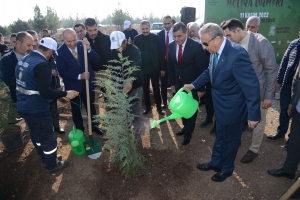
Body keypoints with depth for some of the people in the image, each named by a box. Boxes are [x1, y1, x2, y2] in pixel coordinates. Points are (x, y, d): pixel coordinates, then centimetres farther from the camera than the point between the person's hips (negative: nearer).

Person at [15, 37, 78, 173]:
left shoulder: (24, 60, 5)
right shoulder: (41, 64, -23)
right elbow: (45, 93, -27)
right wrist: (65, 94, -17)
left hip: (23, 106, 9)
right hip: (36, 109, -9)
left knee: (36, 135, 24)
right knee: (48, 137, 9)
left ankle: (45, 159, 43)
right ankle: (52, 165, 27)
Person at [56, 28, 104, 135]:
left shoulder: (82, 44, -11)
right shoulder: (60, 51, -14)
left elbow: (96, 60, -17)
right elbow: (62, 72, -16)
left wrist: (88, 49, -34)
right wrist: (79, 76, -26)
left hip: (88, 83, 1)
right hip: (73, 86, -1)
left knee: (91, 106, 19)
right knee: (76, 110, 17)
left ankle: (94, 125, 41)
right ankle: (80, 130, 38)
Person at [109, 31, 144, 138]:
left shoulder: (134, 50, -20)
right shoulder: (114, 51, -3)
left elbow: (135, 66, -37)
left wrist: (130, 82, -55)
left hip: (135, 85, -4)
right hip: (120, 85, 5)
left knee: (135, 111, 4)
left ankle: (136, 131, 22)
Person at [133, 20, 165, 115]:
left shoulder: (156, 37, -3)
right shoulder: (137, 39, 0)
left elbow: (160, 53, -3)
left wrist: (162, 68, -6)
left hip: (155, 67, -1)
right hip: (143, 68, 1)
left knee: (156, 88, 8)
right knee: (145, 88, 11)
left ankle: (159, 106, 20)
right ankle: (147, 106, 26)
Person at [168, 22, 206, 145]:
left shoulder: (196, 46, -19)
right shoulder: (171, 46, -4)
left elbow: (201, 68, -15)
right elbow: (170, 66, 6)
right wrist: (172, 83, 6)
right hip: (179, 83, 5)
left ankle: (188, 132, 28)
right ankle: (185, 127, 40)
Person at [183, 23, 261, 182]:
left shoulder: (237, 54, -29)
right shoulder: (215, 52, -5)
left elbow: (251, 86, -26)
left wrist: (253, 115, -22)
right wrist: (194, 85, 8)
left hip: (232, 108, -7)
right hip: (220, 106, 7)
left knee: (229, 140, 15)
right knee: (220, 137, 24)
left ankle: (227, 168, 40)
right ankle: (215, 163, 46)